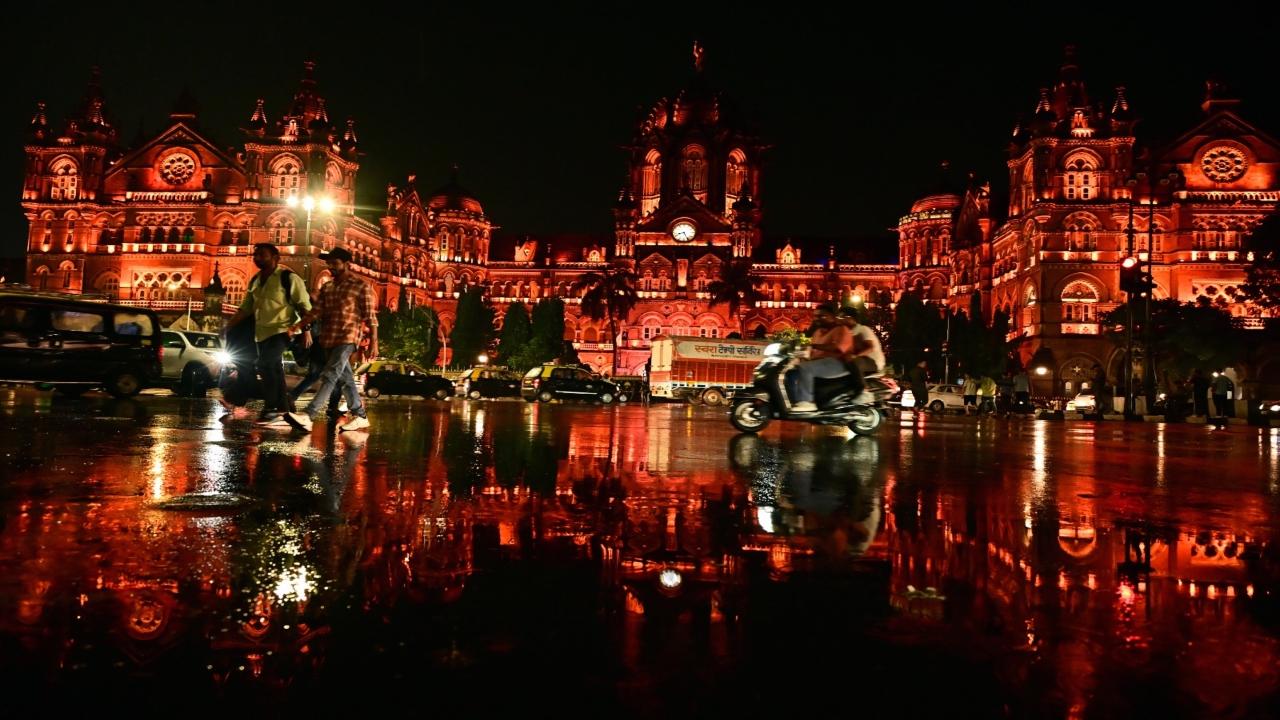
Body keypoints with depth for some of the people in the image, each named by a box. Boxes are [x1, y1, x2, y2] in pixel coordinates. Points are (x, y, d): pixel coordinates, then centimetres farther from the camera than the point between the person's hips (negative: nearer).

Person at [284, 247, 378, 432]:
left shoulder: (361, 287, -1)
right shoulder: (326, 289, 16)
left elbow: (370, 317, -4)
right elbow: (316, 311, 7)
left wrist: (373, 342, -9)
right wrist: (296, 327, -8)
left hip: (347, 339, -7)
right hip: (328, 340, 7)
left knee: (329, 376, -16)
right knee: (344, 379, 10)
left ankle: (308, 416, -27)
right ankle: (360, 416, 19)